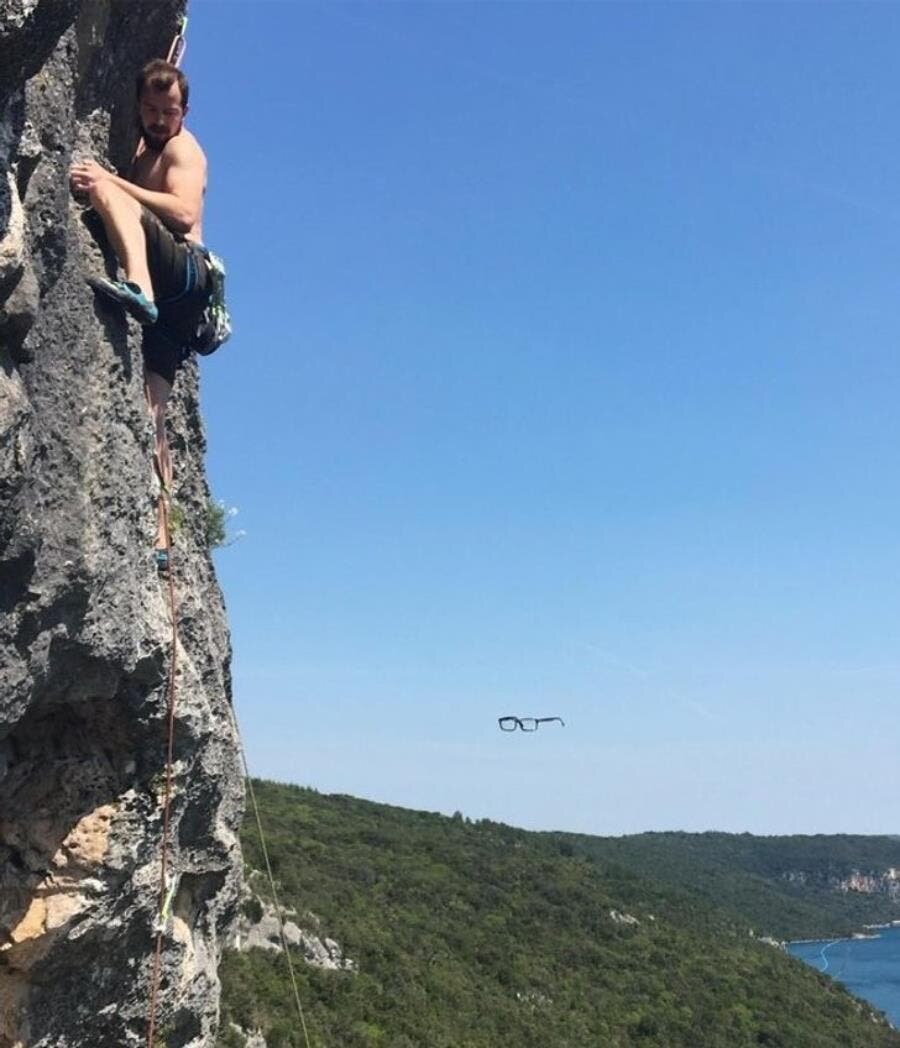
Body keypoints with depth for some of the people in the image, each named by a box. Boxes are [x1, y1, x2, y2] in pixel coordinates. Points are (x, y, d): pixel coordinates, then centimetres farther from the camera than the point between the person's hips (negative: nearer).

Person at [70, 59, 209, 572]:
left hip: (185, 274, -7)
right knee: (151, 415, -1)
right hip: (165, 298, 8)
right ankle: (158, 536, -3)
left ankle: (138, 288, -48)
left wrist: (109, 180, -19)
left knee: (103, 190, -24)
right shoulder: (143, 150, 30)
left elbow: (184, 213, -14)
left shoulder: (182, 148, 4)